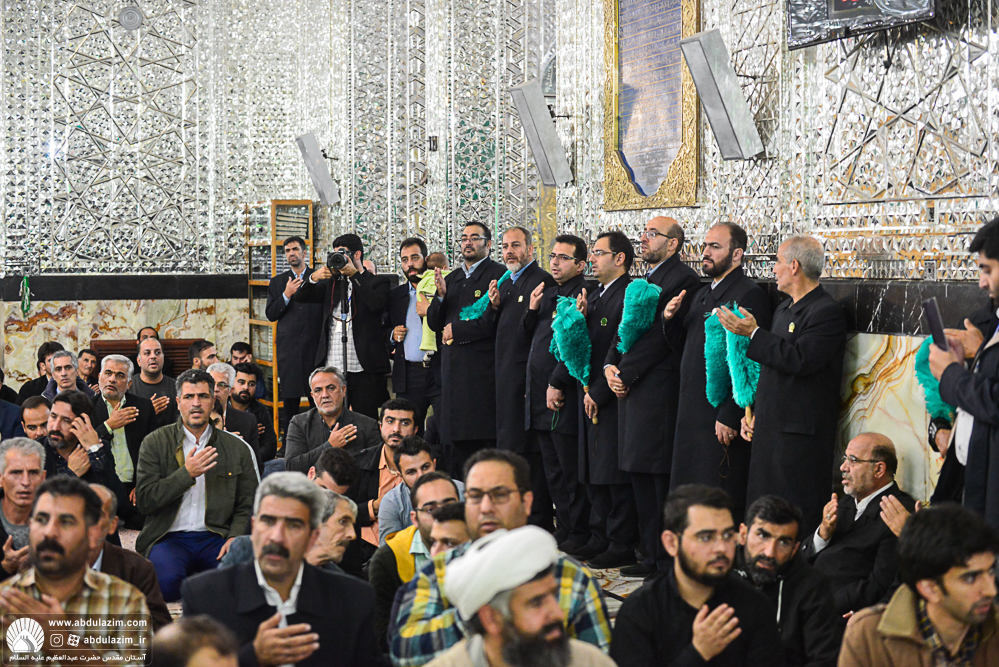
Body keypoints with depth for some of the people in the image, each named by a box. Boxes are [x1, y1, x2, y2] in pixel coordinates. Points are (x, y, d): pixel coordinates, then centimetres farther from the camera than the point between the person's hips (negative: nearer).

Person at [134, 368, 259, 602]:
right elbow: (144, 501, -3)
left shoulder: (237, 448, 11)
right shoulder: (155, 442, 5)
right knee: (167, 582, -34)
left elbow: (246, 506, 11)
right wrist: (187, 474, -12)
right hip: (169, 537, -1)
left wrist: (235, 537, -9)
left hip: (215, 538, 1)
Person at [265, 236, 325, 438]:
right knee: (290, 398, 1)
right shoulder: (277, 282, 13)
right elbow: (270, 314, 5)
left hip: (315, 345, -1)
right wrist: (286, 295, -7)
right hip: (289, 347, 1)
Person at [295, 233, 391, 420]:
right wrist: (314, 277, -9)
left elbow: (376, 303, -16)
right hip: (332, 367, 4)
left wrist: (355, 275, -16)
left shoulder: (377, 282, 4)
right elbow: (301, 297, 9)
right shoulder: (331, 282, 18)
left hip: (363, 368, -4)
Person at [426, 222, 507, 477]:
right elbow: (434, 323, 17)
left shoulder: (499, 274, -3)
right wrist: (441, 295, -1)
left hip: (483, 368, -6)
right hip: (453, 368, 7)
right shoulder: (452, 278, 20)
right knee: (454, 443, 6)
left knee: (484, 440, -8)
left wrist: (456, 329, -7)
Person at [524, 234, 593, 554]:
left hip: (565, 399, -9)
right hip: (540, 397, 9)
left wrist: (557, 384, -18)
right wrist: (532, 310, 5)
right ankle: (564, 531, 19)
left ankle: (579, 537, 2)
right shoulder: (548, 293, 17)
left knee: (571, 472, -4)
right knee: (553, 471, 12)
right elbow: (531, 337, 23)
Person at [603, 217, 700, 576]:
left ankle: (669, 562, -2)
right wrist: (610, 365, 3)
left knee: (662, 478, -7)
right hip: (631, 388, 9)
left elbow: (660, 335, -15)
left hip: (658, 389, -9)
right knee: (640, 477, 11)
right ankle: (652, 556, 18)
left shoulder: (683, 280, -10)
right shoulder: (645, 279, 20)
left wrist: (625, 374, -13)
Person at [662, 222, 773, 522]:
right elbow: (683, 348, 23)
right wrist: (670, 320, 3)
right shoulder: (702, 295, 18)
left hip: (721, 418, -9)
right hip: (691, 413, 9)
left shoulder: (749, 295, -11)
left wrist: (730, 417, -21)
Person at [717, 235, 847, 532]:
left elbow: (800, 360, -24)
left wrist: (754, 334, -18)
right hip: (768, 430, 9)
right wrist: (754, 413, 16)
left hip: (800, 434, -9)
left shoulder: (827, 311, -11)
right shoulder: (784, 309, 19)